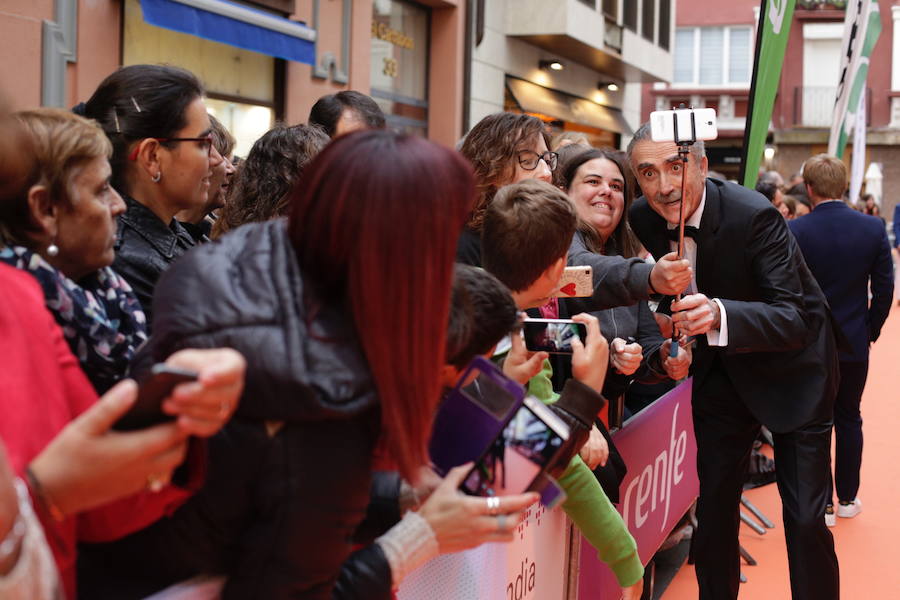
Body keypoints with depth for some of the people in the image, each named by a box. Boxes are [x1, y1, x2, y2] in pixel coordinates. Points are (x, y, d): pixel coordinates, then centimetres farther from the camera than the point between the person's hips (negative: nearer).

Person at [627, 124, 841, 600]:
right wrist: (673, 314, -4)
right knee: (714, 506, 9)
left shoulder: (754, 216, -29)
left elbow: (794, 320, -35)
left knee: (806, 518, -6)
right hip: (721, 369, 5)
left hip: (790, 368, -5)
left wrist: (717, 316, -51)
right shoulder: (645, 217, -11)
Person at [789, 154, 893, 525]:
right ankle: (848, 498, 23)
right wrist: (871, 330, 11)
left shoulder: (795, 232, -14)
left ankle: (822, 504, 9)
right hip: (854, 343, 2)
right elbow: (884, 289, -3)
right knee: (849, 419, 16)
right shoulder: (873, 229, -6)